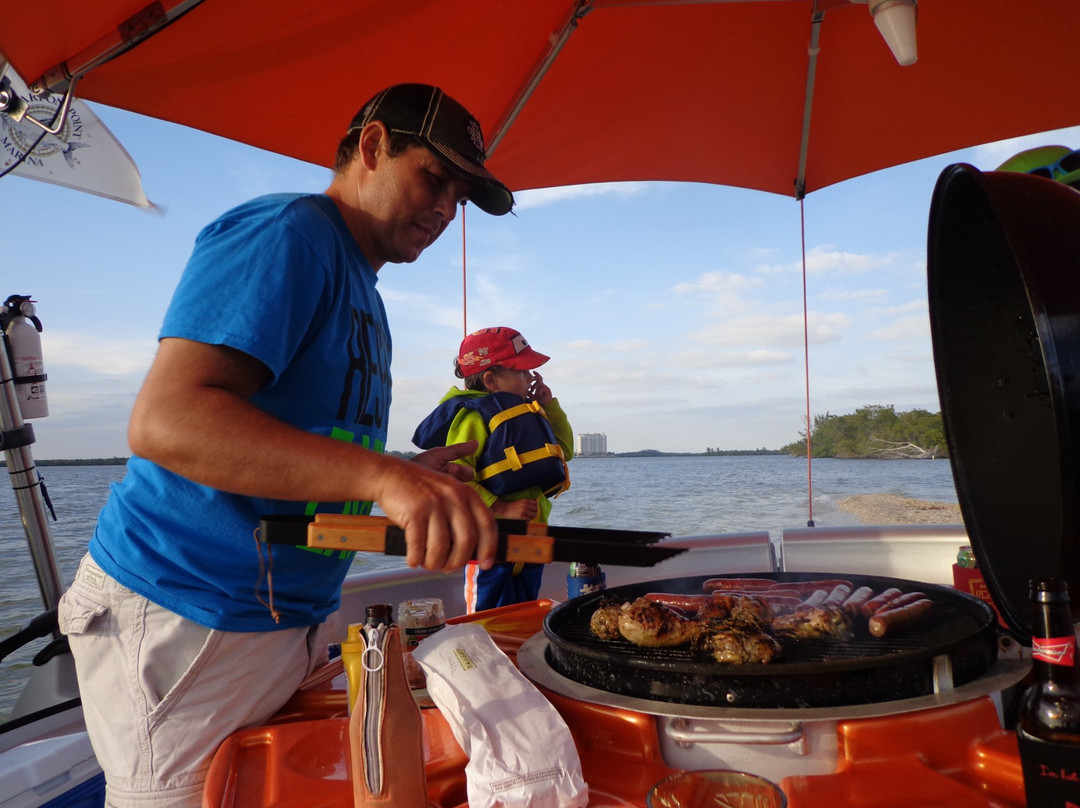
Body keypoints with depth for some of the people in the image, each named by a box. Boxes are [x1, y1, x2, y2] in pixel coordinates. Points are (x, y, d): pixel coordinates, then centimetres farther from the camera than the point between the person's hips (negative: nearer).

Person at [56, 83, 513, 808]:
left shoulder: (361, 289, 15)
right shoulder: (286, 233, -16)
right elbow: (165, 420, -30)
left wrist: (417, 478, 6)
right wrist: (385, 477, -39)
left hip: (297, 616, 9)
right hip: (186, 627, -9)